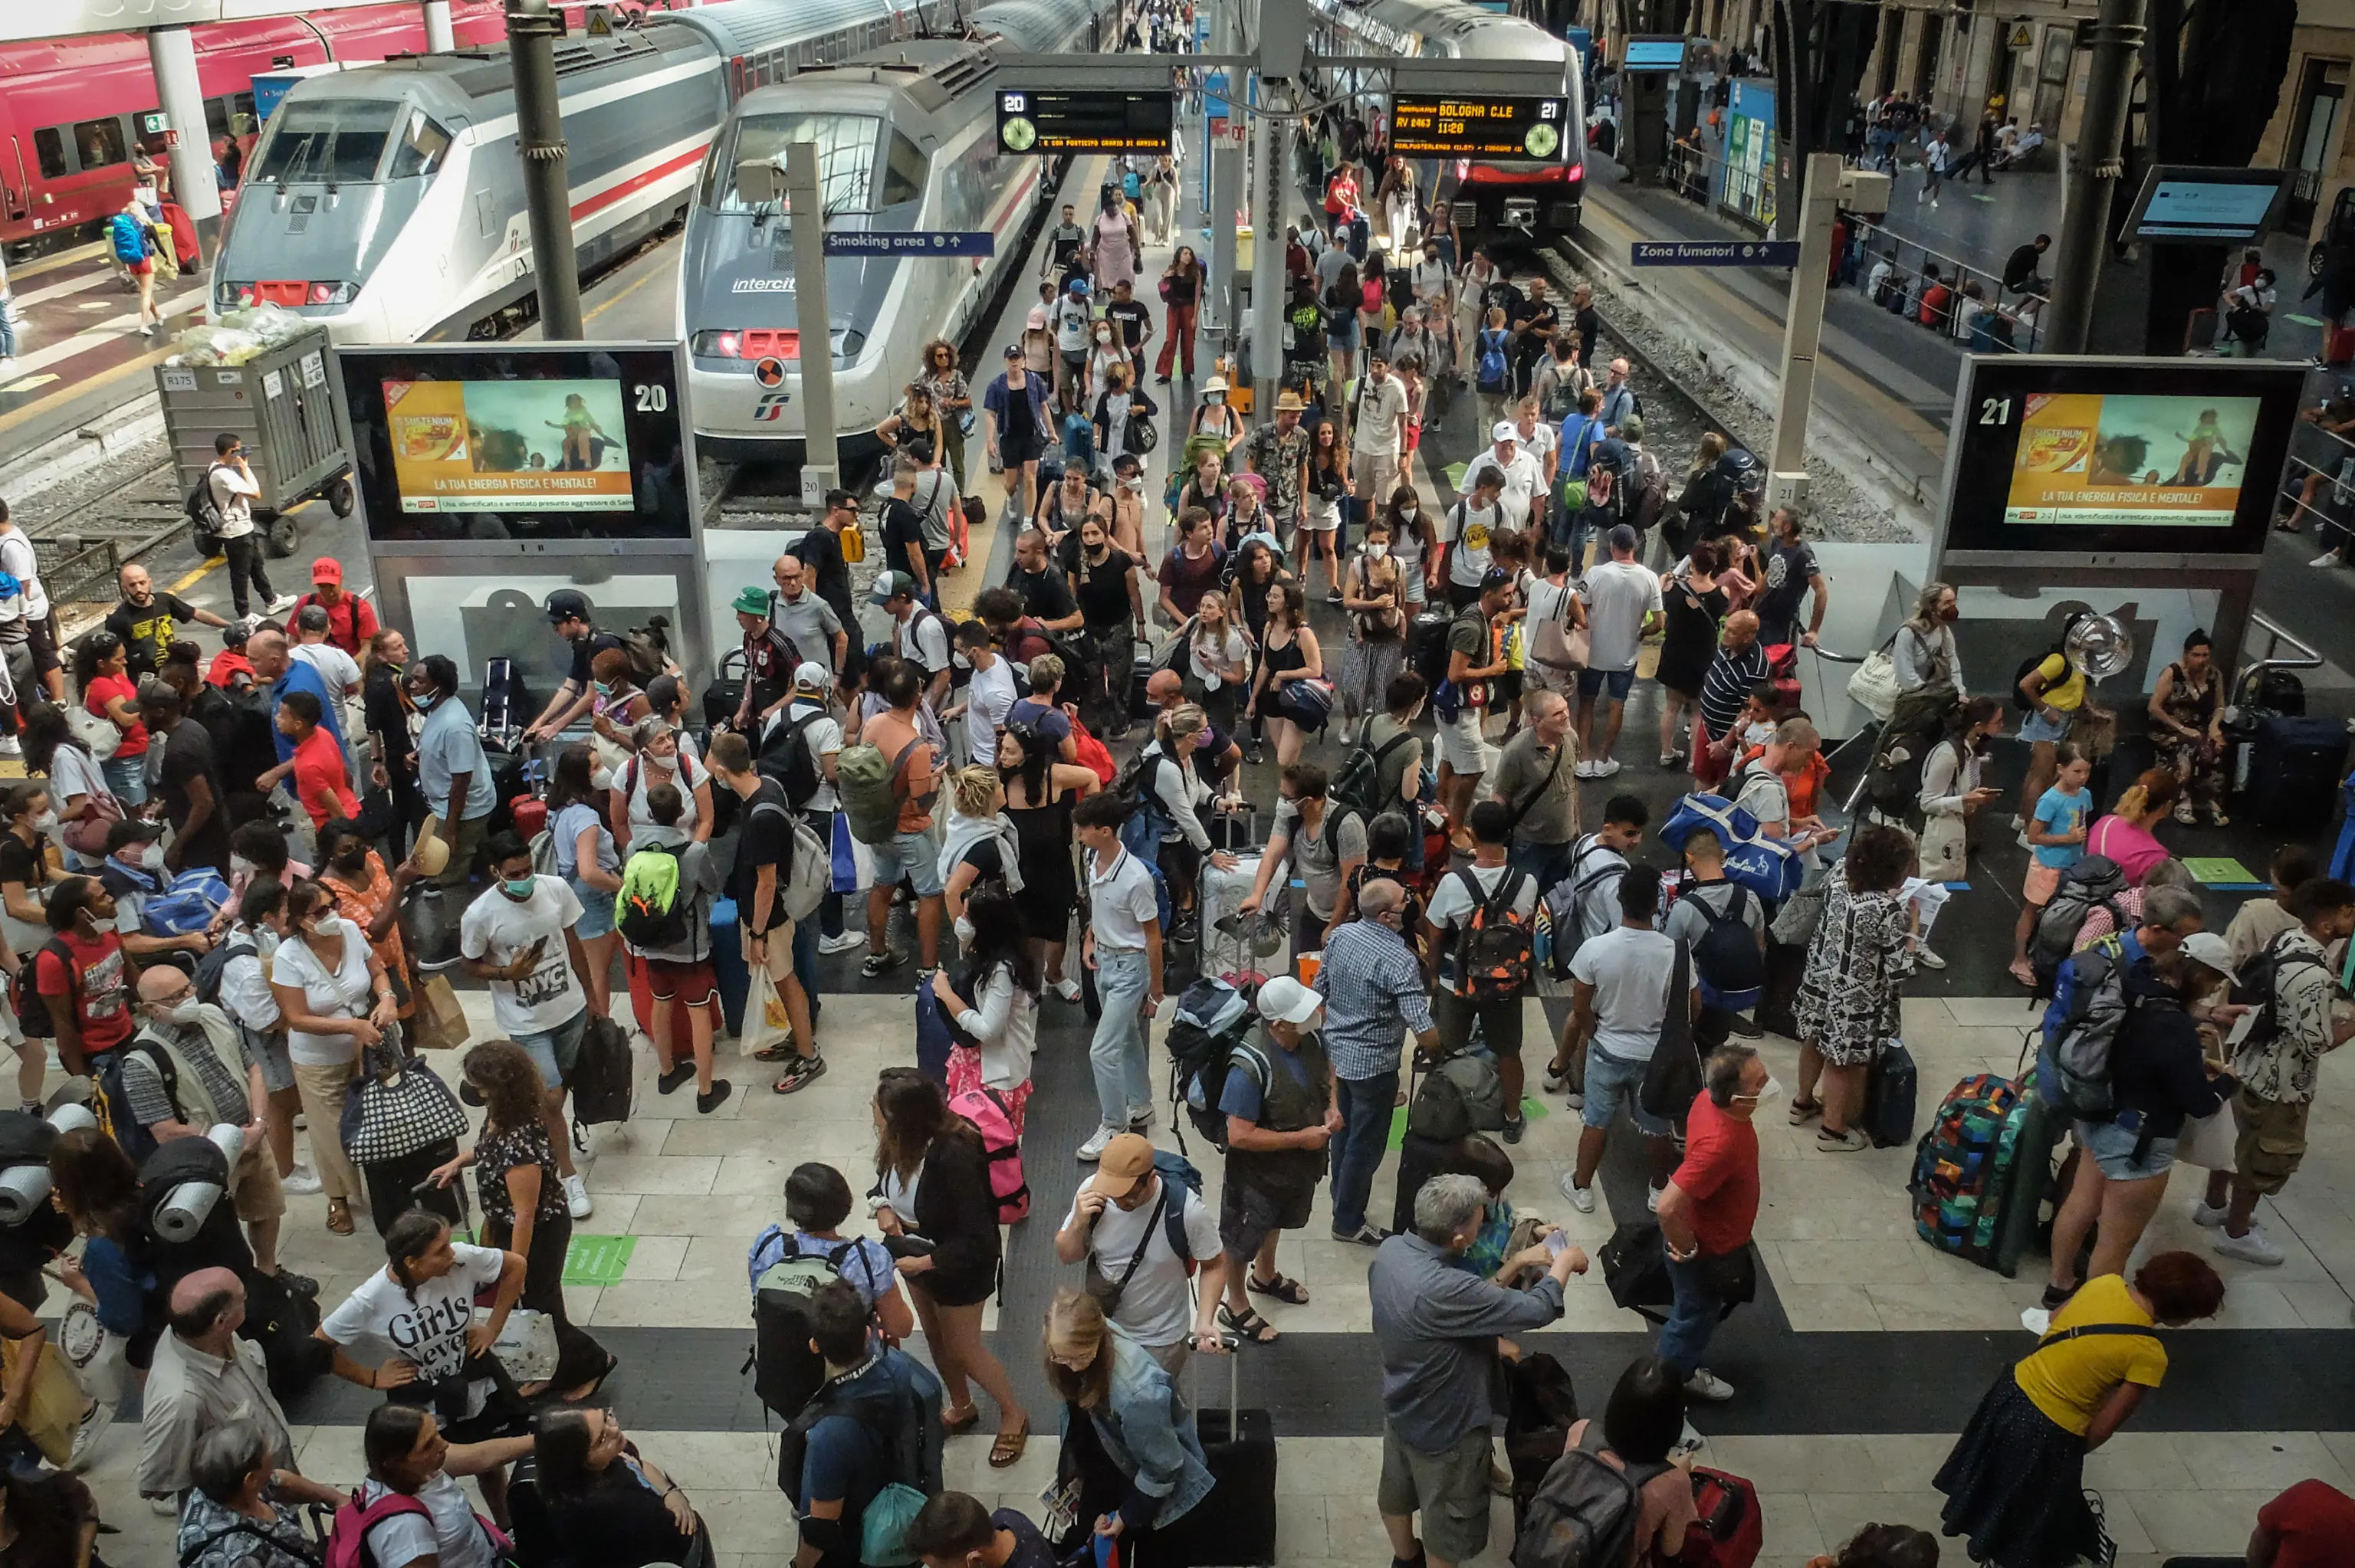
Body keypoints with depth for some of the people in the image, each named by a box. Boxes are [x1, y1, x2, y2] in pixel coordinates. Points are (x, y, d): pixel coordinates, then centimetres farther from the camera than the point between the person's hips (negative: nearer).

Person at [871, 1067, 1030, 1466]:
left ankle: (1013, 1414, 41)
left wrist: (924, 1262, -28)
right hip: (916, 1255, 7)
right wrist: (883, 1208, -13)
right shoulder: (900, 1142, -19)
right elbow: (885, 1177, 6)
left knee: (963, 1349, 14)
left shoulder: (954, 1156, -38)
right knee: (934, 1337, 26)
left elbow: (977, 1240, -31)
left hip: (958, 1265, -7)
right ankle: (961, 1407, 53)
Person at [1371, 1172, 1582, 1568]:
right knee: (1447, 1520, 20)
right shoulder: (1442, 1291, -43)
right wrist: (1564, 1262, -15)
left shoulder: (1391, 1250, -17)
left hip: (1401, 1406, 8)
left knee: (1397, 1490, 33)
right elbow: (1536, 1310, -32)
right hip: (1445, 1426, -8)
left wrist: (1515, 1265, -4)